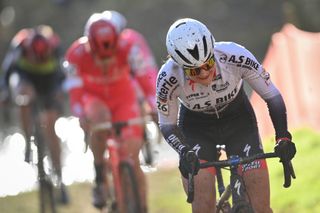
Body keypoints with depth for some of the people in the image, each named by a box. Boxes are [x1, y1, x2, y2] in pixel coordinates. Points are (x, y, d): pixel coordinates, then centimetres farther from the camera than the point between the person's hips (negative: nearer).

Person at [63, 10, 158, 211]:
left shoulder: (129, 43, -28)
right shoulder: (77, 53, -27)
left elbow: (146, 74, -32)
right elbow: (75, 90, -25)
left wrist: (156, 107, -44)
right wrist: (81, 116, -41)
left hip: (124, 97, 0)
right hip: (94, 98, 0)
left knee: (132, 160, -11)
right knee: (100, 118, -37)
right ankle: (100, 178, -19)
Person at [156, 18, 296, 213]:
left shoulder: (236, 56, -31)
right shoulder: (168, 77, -31)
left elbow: (272, 96, -18)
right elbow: (167, 124, -15)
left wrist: (283, 137, -31)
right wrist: (184, 153, -34)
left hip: (238, 122, 1)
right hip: (196, 129, -1)